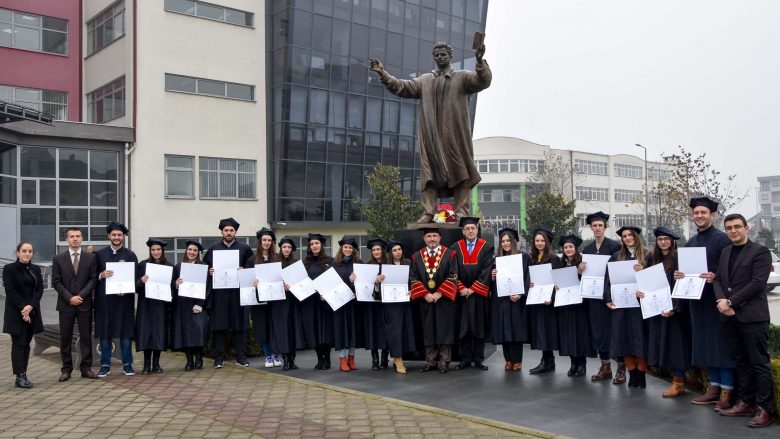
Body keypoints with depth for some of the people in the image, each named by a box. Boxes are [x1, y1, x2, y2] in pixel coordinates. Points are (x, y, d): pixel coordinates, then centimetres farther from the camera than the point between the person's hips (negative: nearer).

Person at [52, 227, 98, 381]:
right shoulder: (58, 259, 4)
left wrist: (81, 296, -11)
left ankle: (86, 368, 9)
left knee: (86, 336, 3)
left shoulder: (91, 258, 4)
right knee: (65, 338, 4)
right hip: (65, 304, 0)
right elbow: (56, 282, 1)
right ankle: (66, 369, 11)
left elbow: (93, 279, 0)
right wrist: (69, 298, -10)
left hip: (85, 304, 0)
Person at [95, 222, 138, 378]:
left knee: (125, 332, 2)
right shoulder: (100, 254, 8)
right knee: (104, 333, 4)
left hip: (124, 299, -1)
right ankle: (105, 365, 13)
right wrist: (101, 275, -14)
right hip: (104, 299, 1)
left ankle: (127, 364, 12)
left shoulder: (130, 255, 5)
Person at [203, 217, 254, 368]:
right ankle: (219, 358, 8)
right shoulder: (213, 249, 10)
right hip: (218, 292, 0)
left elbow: (252, 266, 8)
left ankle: (241, 357, 10)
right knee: (219, 326, 0)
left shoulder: (244, 248, 8)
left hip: (237, 291, 0)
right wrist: (209, 271, -7)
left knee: (238, 324, 3)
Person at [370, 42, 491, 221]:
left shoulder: (462, 77, 10)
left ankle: (461, 210, -1)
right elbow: (401, 86, 14)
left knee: (460, 171, -4)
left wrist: (480, 62, -26)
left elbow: (483, 81, -7)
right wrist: (383, 74, 1)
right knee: (430, 172, -2)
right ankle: (428, 212, -3)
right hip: (431, 136, 3)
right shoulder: (424, 80, 20)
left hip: (455, 135, -2)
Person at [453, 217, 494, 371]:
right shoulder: (456, 248, 5)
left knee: (480, 326, 3)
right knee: (463, 327, 3)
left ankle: (479, 359, 11)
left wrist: (473, 288, -11)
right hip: (462, 294, 1)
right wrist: (461, 288, -11)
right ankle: (465, 359, 10)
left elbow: (487, 271, -5)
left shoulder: (486, 247, 1)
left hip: (480, 294, -1)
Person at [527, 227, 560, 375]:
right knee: (539, 329, 8)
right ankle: (548, 361, 16)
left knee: (546, 328, -4)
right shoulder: (532, 259, 12)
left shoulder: (554, 258, -6)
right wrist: (528, 284, -5)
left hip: (547, 299, -6)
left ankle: (546, 362, 1)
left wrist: (551, 297, -23)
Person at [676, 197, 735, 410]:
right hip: (698, 300, 7)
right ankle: (714, 387, 21)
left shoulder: (722, 239, -8)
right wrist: (680, 275, 1)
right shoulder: (690, 242, 14)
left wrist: (715, 277, -28)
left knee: (722, 343, -3)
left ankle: (726, 392, 4)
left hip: (718, 300, -7)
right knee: (705, 344, 11)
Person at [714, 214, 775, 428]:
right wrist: (722, 301, -8)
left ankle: (765, 409, 5)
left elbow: (757, 283, -14)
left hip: (753, 316, -6)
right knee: (741, 362, 13)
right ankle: (746, 402, 21)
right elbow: (718, 279, 12)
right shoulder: (725, 252, 16)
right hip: (731, 316, 6)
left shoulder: (760, 251, -5)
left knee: (760, 364, -1)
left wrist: (731, 302, -15)